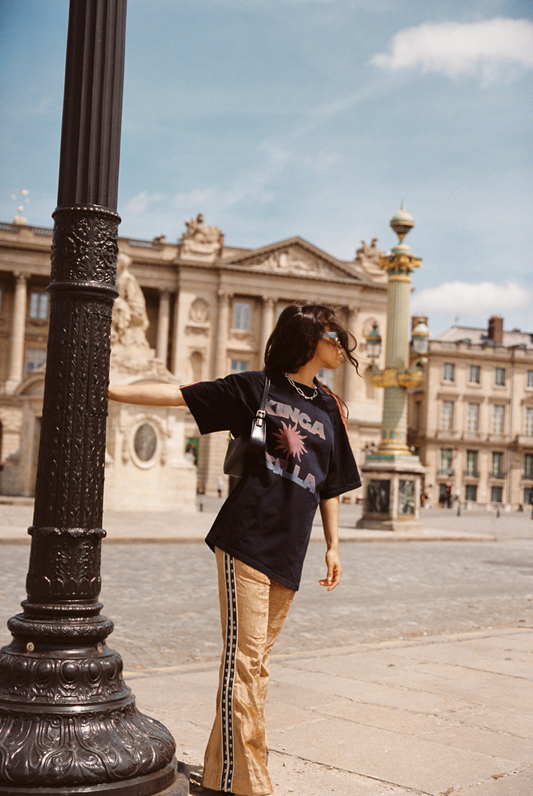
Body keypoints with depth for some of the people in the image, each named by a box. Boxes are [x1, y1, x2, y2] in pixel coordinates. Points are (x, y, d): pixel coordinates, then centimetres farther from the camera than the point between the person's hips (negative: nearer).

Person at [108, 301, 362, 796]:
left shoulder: (328, 409, 16)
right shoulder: (254, 388, 1)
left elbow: (331, 485, 20)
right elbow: (178, 394, -1)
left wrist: (332, 546, 16)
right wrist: (109, 389, -7)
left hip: (289, 550, 5)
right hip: (246, 539, -5)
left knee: (256, 661, 8)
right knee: (244, 656, -8)